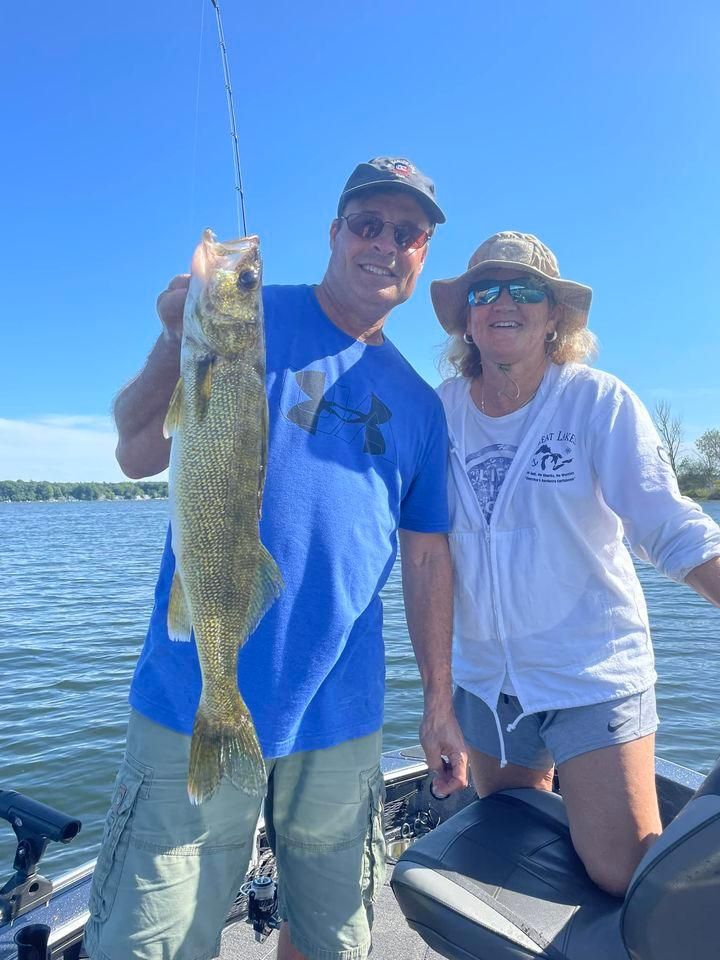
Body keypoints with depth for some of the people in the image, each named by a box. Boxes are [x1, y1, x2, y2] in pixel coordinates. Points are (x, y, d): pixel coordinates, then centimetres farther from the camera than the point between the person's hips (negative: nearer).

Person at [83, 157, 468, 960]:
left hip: (341, 723, 4)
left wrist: (439, 700, 11)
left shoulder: (416, 403, 10)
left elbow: (426, 558, 12)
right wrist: (177, 338, -23)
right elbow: (137, 456, -7)